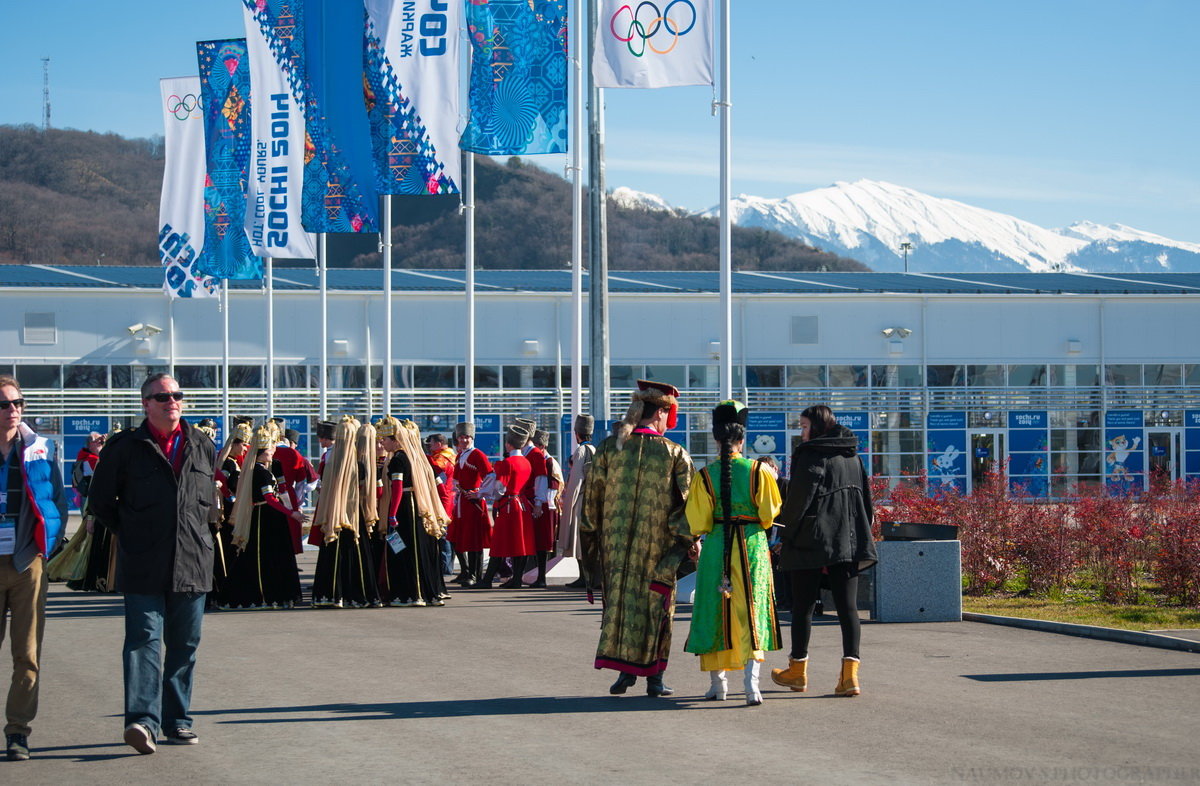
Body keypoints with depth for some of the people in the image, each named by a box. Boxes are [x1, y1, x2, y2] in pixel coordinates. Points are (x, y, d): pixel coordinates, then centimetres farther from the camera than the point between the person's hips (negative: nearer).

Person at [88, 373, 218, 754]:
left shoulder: (202, 447, 10)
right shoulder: (126, 448, -1)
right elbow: (101, 501, 8)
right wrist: (129, 533, 5)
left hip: (192, 563, 4)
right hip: (143, 566, -4)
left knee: (184, 645, 9)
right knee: (144, 639, -13)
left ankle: (176, 720, 17)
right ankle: (142, 719, -21)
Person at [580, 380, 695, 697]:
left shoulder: (609, 448, 0)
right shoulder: (674, 454, -6)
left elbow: (591, 496, 5)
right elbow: (686, 503, -6)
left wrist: (590, 537, 15)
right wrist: (689, 541, 4)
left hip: (616, 540, 2)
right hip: (657, 544, -2)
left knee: (621, 599, 10)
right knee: (656, 605, 7)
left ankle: (625, 670, 3)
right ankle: (654, 678, 9)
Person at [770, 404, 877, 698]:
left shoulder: (810, 455, -9)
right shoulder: (853, 457, 12)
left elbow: (799, 498, -14)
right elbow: (866, 499, 15)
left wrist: (787, 521, 3)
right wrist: (859, 534, 20)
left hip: (812, 540, -6)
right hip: (848, 541, 6)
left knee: (803, 605, 8)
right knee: (847, 606, 1)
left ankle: (798, 669, 18)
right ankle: (850, 673, -11)